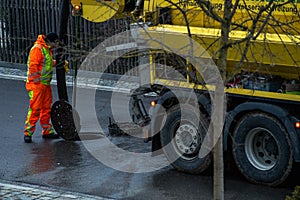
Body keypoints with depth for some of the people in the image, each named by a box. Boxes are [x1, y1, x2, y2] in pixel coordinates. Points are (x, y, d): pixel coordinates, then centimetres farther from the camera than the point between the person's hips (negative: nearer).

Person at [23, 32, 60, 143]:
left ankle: (47, 131, 21)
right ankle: (28, 133, -7)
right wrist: (36, 82, -20)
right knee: (35, 108, -10)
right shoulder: (37, 48, -14)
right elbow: (33, 66, -18)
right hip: (36, 84, -9)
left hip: (46, 84, 9)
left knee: (46, 108, 12)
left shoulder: (48, 50, 16)